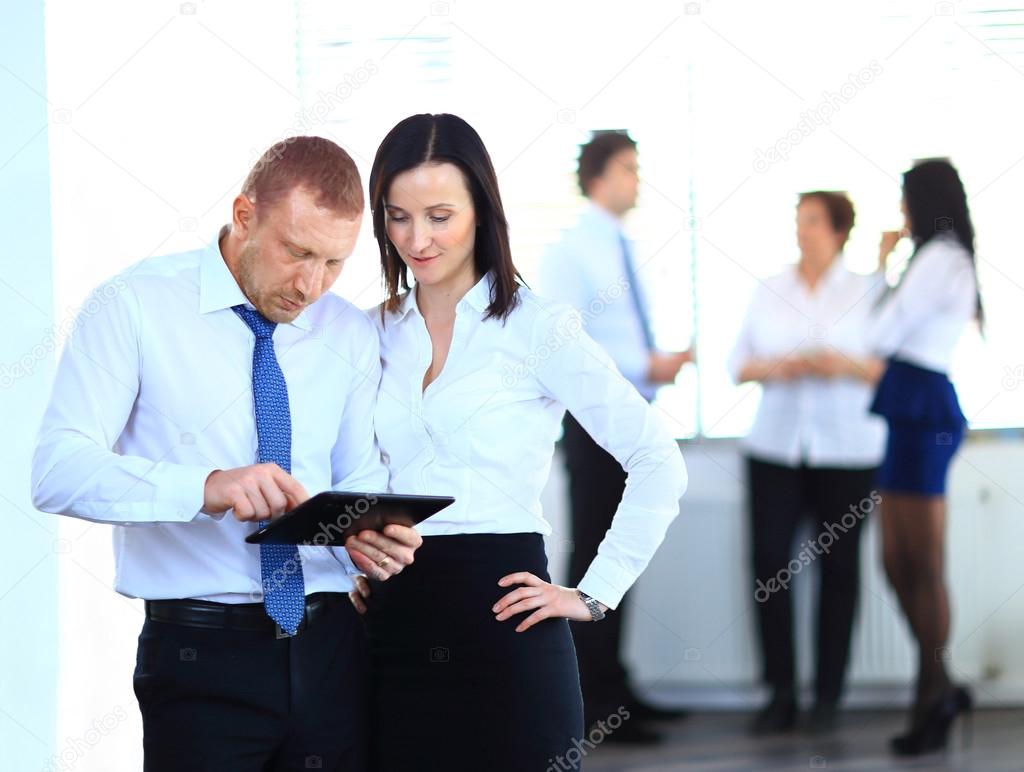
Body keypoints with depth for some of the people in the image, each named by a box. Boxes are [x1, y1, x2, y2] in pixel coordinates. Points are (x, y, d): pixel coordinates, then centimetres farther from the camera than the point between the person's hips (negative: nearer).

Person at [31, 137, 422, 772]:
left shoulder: (350, 335, 11)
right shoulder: (136, 308, -5)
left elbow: (360, 479, 15)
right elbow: (58, 471, -15)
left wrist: (370, 535, -11)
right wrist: (208, 487, -30)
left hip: (330, 648, 4)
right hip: (200, 654, -4)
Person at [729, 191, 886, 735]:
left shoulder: (869, 290, 2)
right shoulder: (769, 291, 9)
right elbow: (738, 364, 9)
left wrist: (845, 365, -17)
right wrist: (776, 368, -10)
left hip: (847, 450, -2)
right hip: (775, 445, 2)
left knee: (838, 567, 1)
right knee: (768, 562, -6)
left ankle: (828, 695, 9)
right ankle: (780, 694, 0)